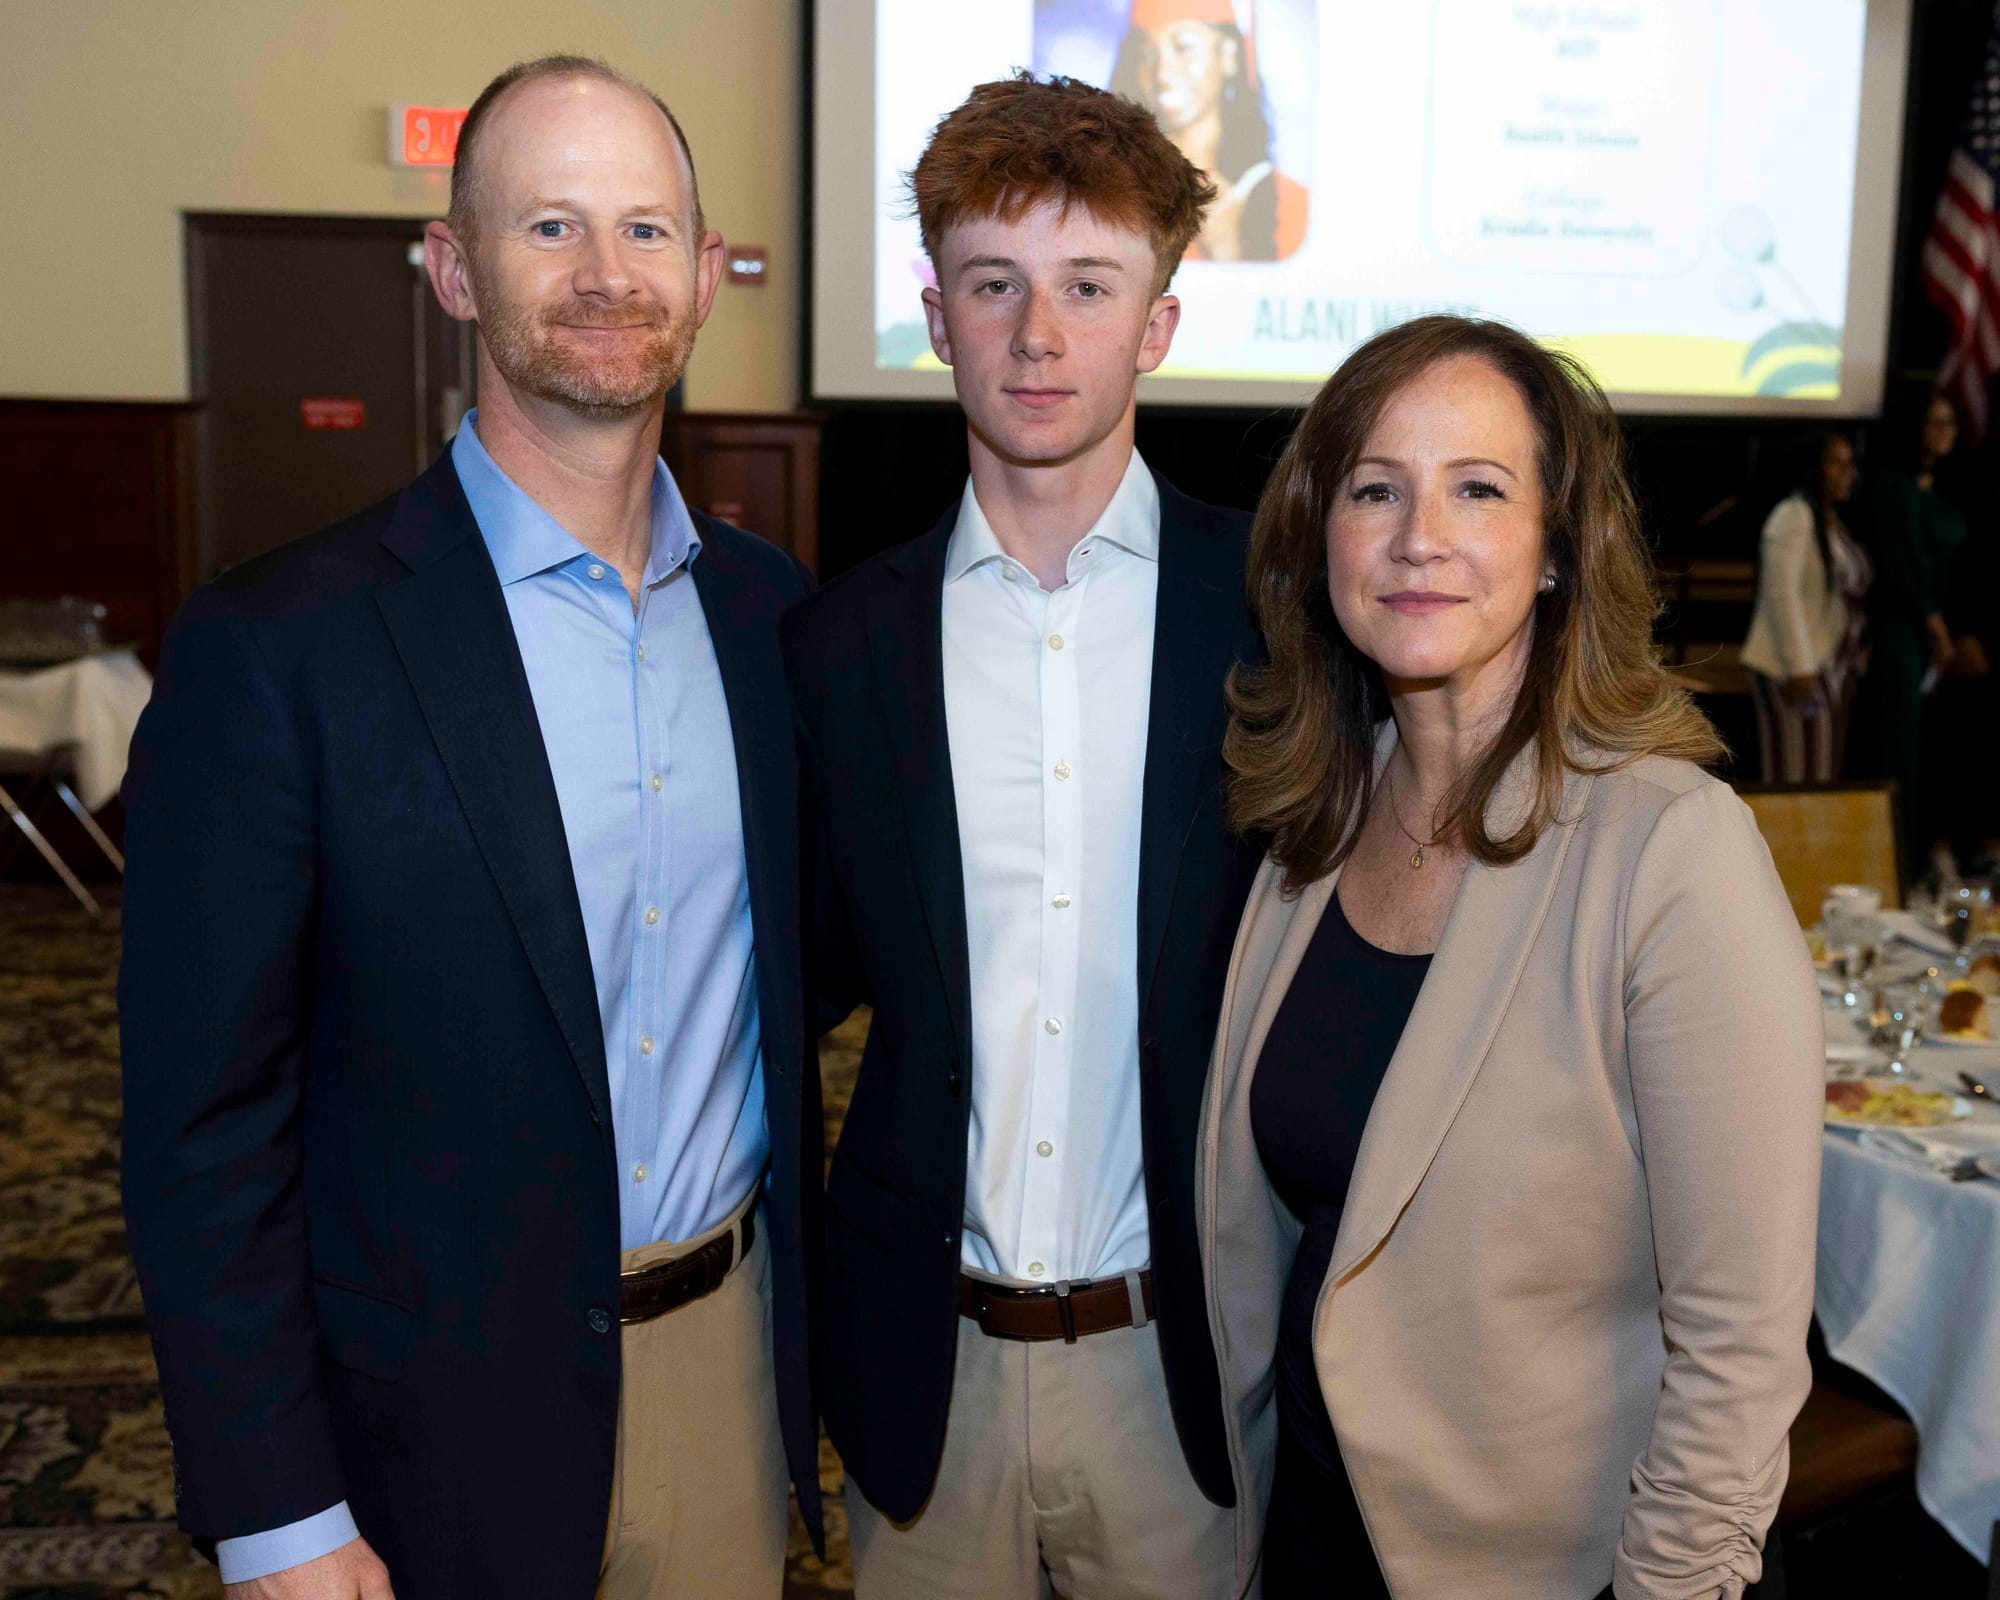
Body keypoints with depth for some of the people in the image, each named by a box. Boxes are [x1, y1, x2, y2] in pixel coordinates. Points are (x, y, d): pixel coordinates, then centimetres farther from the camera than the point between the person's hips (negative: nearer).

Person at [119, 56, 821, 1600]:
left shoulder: (768, 603, 0)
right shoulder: (275, 649, -16)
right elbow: (204, 1126, -12)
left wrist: (805, 1298, 8)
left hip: (735, 1355, 4)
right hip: (448, 1417, -4)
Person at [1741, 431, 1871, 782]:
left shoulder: (1837, 522, 17)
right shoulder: (1795, 515, -9)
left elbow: (1851, 593, 19)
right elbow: (1781, 594, -17)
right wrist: (1799, 667, -21)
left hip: (1833, 670, 9)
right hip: (1794, 671, -9)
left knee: (1824, 776, 8)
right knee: (1795, 777, -10)